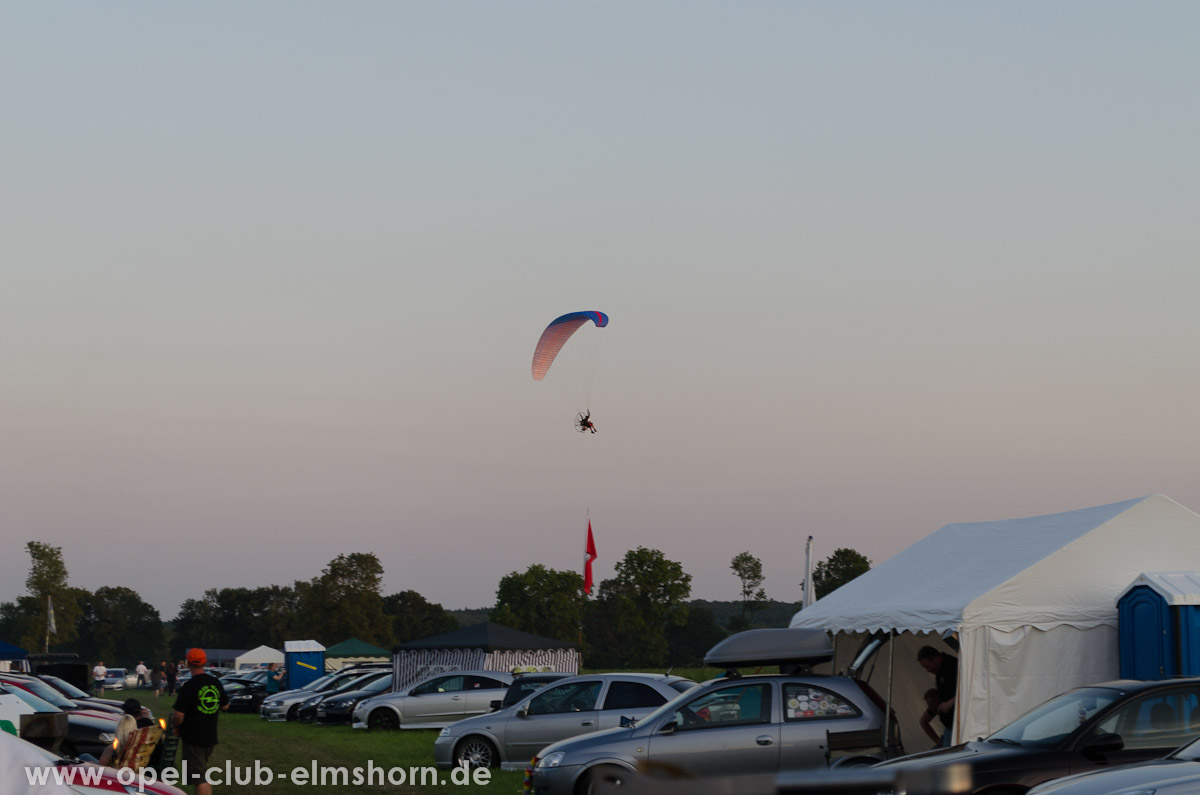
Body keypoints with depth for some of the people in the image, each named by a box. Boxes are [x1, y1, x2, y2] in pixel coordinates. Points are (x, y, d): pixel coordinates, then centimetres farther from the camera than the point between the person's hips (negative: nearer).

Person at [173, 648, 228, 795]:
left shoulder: (189, 687, -19)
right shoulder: (216, 683, 2)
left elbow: (178, 716, -21)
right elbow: (225, 705, 16)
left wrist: (175, 726, -1)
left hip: (193, 740, -6)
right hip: (211, 738, 6)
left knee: (199, 780, -4)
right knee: (204, 776, 23)